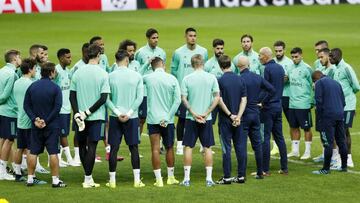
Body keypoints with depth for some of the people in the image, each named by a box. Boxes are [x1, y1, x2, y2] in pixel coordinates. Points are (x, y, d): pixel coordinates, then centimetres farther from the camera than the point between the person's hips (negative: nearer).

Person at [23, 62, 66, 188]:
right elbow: (57, 107, -15)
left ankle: (30, 178, 13)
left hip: (36, 126, 3)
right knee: (53, 152, -2)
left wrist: (35, 119, -6)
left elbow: (26, 105, -1)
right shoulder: (55, 88, -9)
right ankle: (55, 180, -2)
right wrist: (46, 121, -11)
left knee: (33, 152, 9)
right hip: (52, 126, -3)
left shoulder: (32, 87, 2)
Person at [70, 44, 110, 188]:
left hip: (80, 116, 3)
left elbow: (72, 96, -2)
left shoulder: (78, 73, 0)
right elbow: (103, 98, -12)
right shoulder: (103, 74, -8)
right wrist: (88, 112, -9)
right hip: (96, 116, -3)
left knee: (82, 145, 15)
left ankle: (88, 176, 21)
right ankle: (88, 179, -2)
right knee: (92, 146, 0)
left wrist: (77, 113, -4)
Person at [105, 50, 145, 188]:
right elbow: (140, 98, -5)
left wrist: (118, 113, -5)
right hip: (132, 118, 0)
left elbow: (106, 99, -5)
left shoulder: (110, 77, -3)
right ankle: (137, 180, 5)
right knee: (134, 147, 7)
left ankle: (112, 180, 5)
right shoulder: (136, 76, -3)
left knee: (114, 148, 4)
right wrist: (129, 113, -5)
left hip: (115, 117, 0)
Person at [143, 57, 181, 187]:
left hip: (153, 119, -1)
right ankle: (170, 177, 24)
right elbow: (177, 100, -7)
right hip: (167, 119, 1)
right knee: (169, 149, 14)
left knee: (155, 149, 0)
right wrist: (168, 117, -6)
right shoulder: (172, 79, -3)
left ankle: (159, 180, -5)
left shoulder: (148, 78, -4)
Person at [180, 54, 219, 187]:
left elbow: (183, 99, -7)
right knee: (207, 148, 8)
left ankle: (186, 179, 4)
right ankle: (209, 178, 6)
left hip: (191, 118, -1)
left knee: (188, 147, 5)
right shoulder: (211, 78, -1)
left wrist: (194, 113, -7)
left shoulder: (187, 79, -4)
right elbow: (217, 97, -5)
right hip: (207, 119, 1)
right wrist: (206, 113, -6)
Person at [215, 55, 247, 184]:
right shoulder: (240, 80, 3)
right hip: (238, 119, 4)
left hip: (225, 119, -4)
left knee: (226, 148, -1)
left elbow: (220, 101, -14)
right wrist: (238, 116, -8)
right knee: (239, 146, 10)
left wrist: (230, 115, -9)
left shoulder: (220, 80, -10)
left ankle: (227, 177, 0)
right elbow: (244, 99, -2)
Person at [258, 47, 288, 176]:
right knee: (279, 137, 12)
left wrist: (261, 102, -6)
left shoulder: (267, 69, -14)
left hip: (268, 107, -8)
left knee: (265, 138, -4)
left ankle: (265, 169, -4)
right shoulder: (280, 68, 10)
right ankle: (284, 167, 13)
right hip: (278, 105, 8)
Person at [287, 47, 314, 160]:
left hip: (303, 104, -7)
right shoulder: (291, 68, 9)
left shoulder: (306, 68, -10)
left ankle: (307, 151, 9)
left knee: (306, 128, 2)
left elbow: (313, 85, -8)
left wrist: (312, 101, -9)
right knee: (293, 127, 12)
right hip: (292, 103, 7)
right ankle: (295, 150, 21)